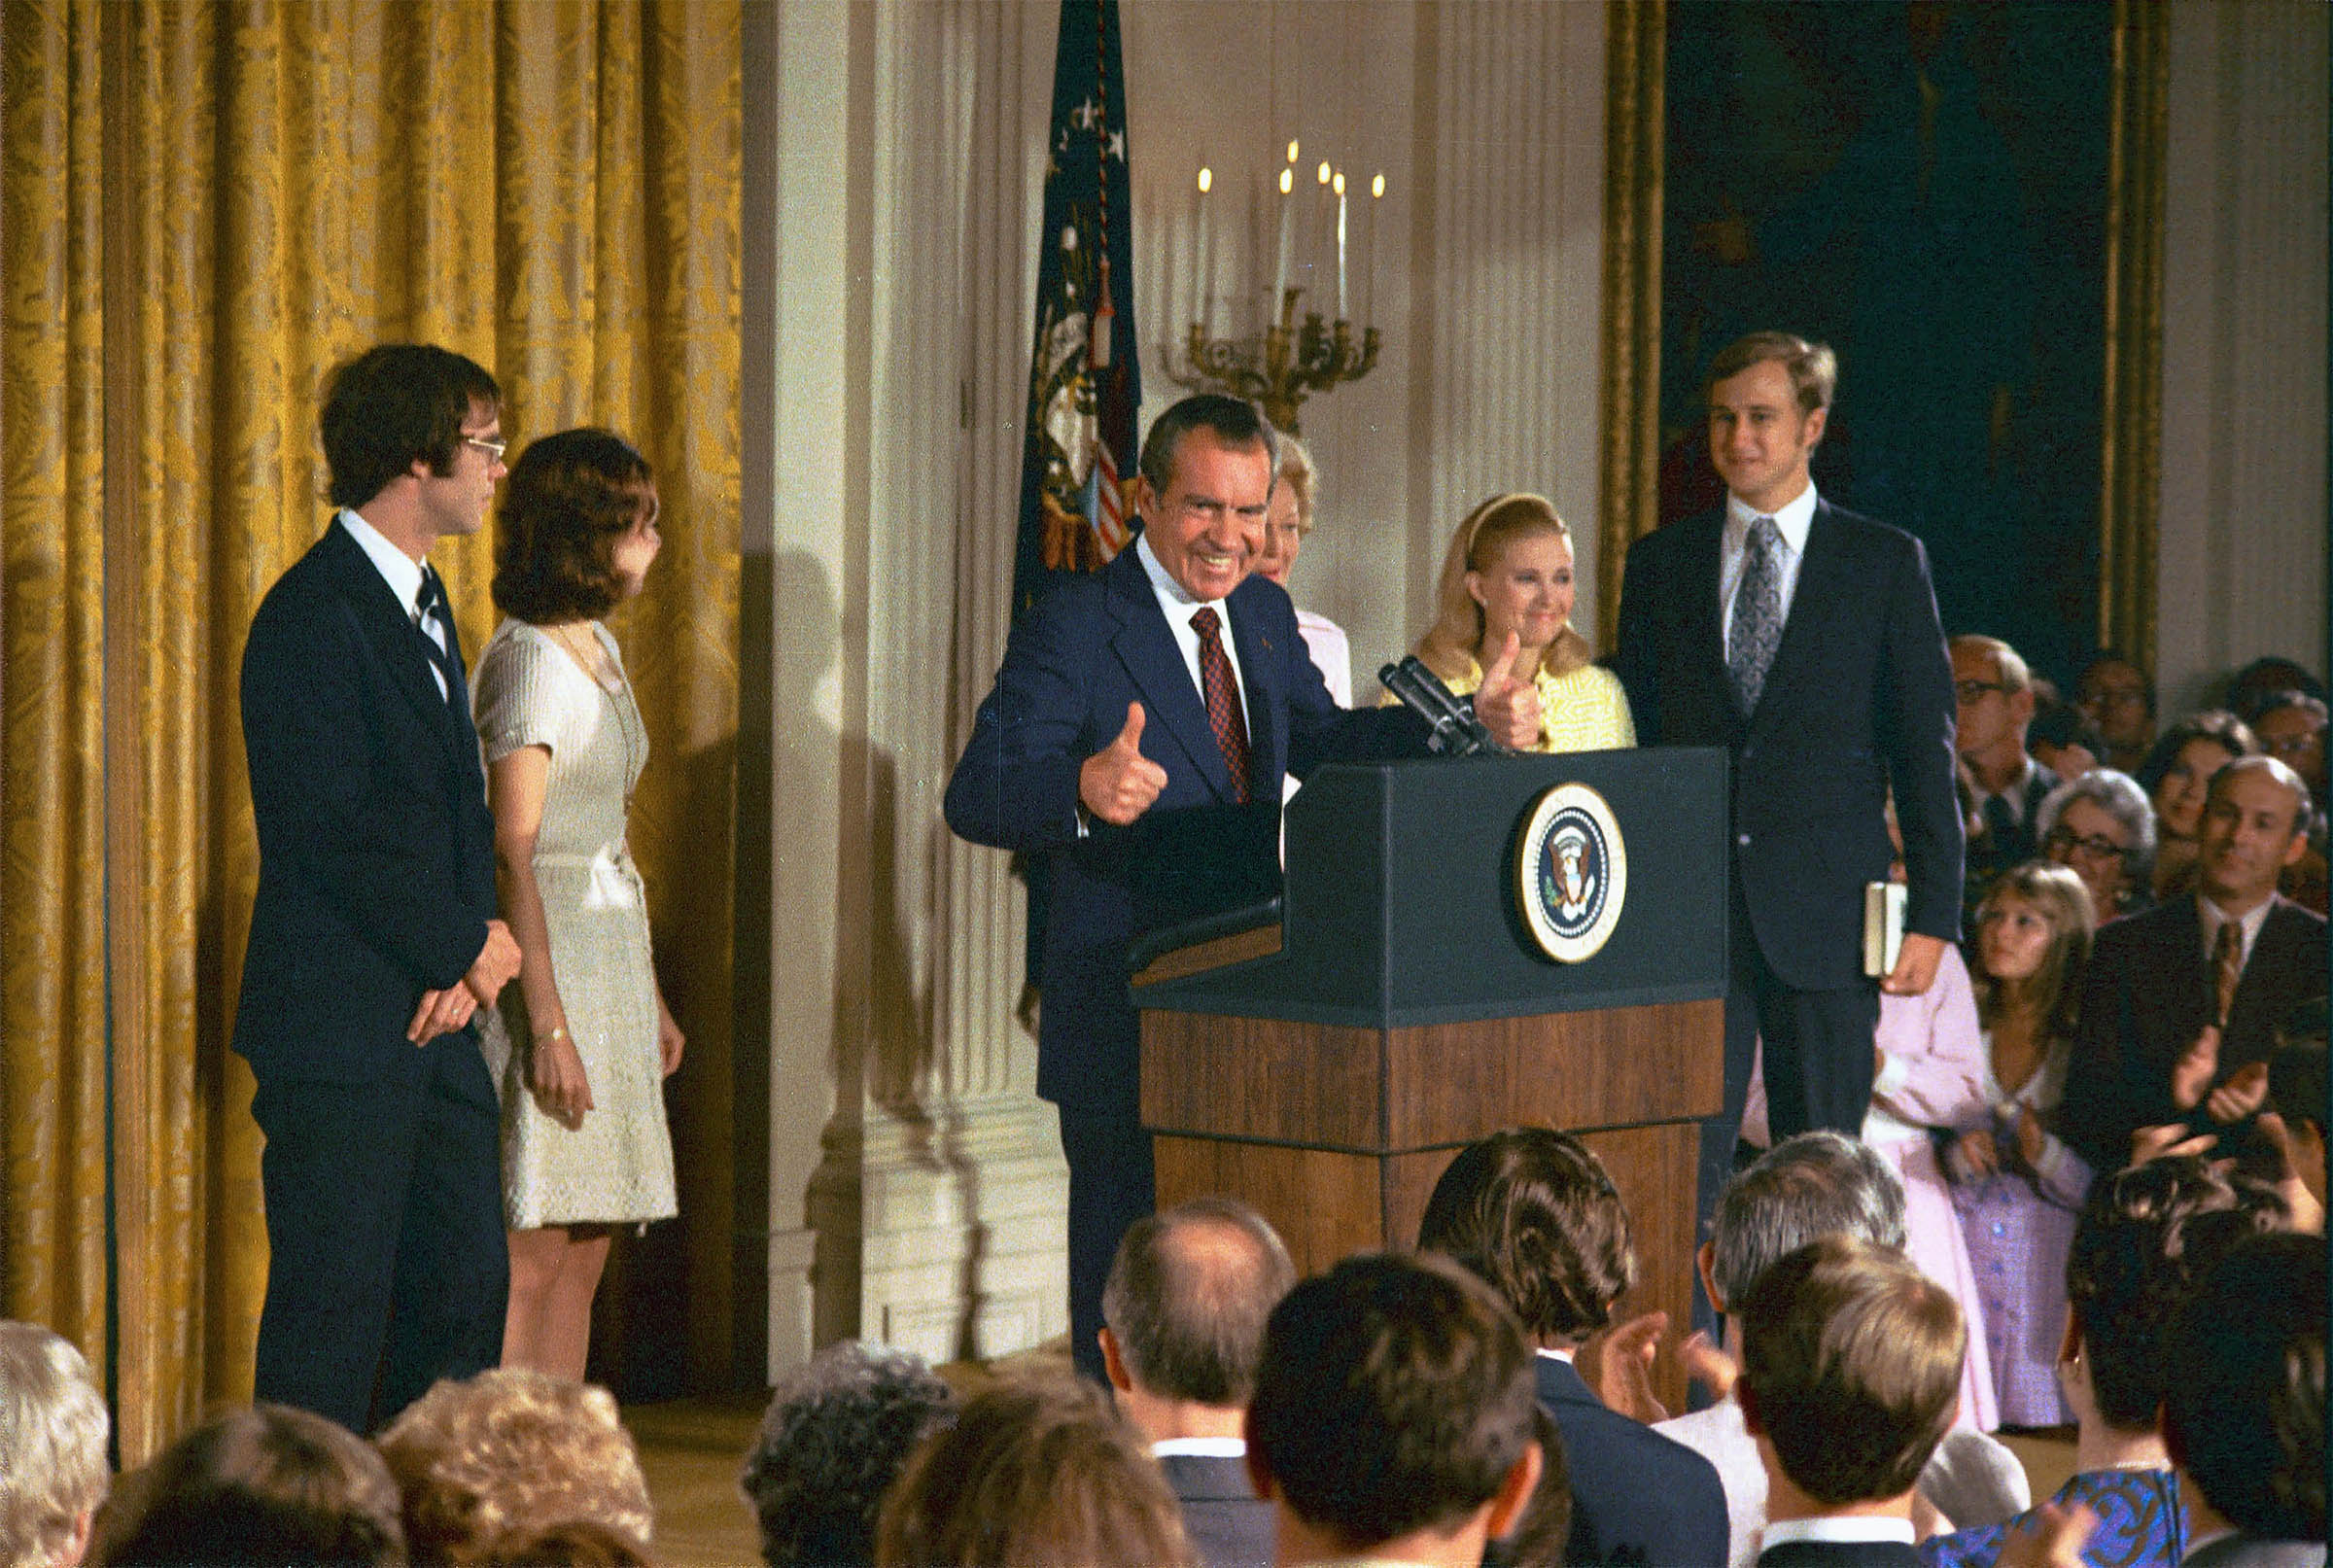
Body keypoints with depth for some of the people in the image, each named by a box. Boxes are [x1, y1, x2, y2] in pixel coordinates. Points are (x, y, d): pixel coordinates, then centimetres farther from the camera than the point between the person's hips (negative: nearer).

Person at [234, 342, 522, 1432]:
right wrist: (464, 947, -10)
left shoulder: (424, 603, 15)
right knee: (334, 1303, -4)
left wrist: (469, 945, 0)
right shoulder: (313, 615, -15)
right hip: (341, 1025, -9)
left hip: (433, 1020, 9)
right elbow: (333, 836, -19)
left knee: (467, 1283, 10)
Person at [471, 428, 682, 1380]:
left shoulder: (598, 650, 16)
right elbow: (512, 854, -17)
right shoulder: (526, 661, -12)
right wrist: (548, 1023, -22)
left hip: (608, 957, 9)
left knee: (582, 1261, 8)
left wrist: (650, 996, 21)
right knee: (534, 1259, -9)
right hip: (545, 958, -9)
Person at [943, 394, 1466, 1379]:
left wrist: (1467, 725, 5)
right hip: (1130, 1029, -7)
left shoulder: (1263, 613, 8)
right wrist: (1084, 790, -45)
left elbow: (1318, 740, 21)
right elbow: (976, 797, -23)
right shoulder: (1073, 630, -15)